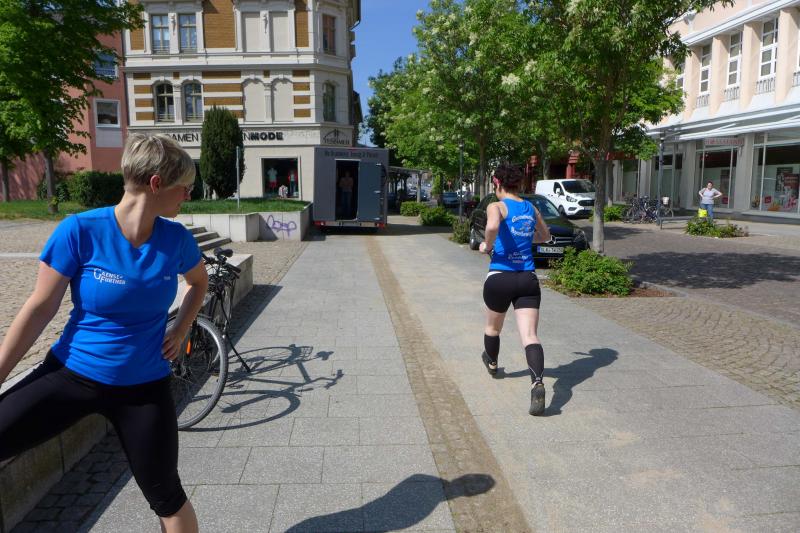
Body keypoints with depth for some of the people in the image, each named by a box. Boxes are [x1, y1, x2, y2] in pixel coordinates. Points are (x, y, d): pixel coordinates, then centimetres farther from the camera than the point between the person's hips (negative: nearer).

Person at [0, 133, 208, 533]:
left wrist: (181, 331, 3)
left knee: (165, 496, 9)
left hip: (144, 387, 2)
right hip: (71, 373, -1)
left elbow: (199, 282, 14)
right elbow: (39, 308, -9)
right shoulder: (80, 231, -17)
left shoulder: (177, 239, -8)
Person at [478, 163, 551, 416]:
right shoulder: (532, 208, 12)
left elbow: (493, 226, -28)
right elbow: (545, 236, 29)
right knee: (530, 336, -8)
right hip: (528, 280, 3)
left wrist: (487, 245, -10)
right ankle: (537, 382, -30)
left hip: (500, 278, -3)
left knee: (493, 328, 23)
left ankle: (492, 363, 49)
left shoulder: (496, 206, -4)